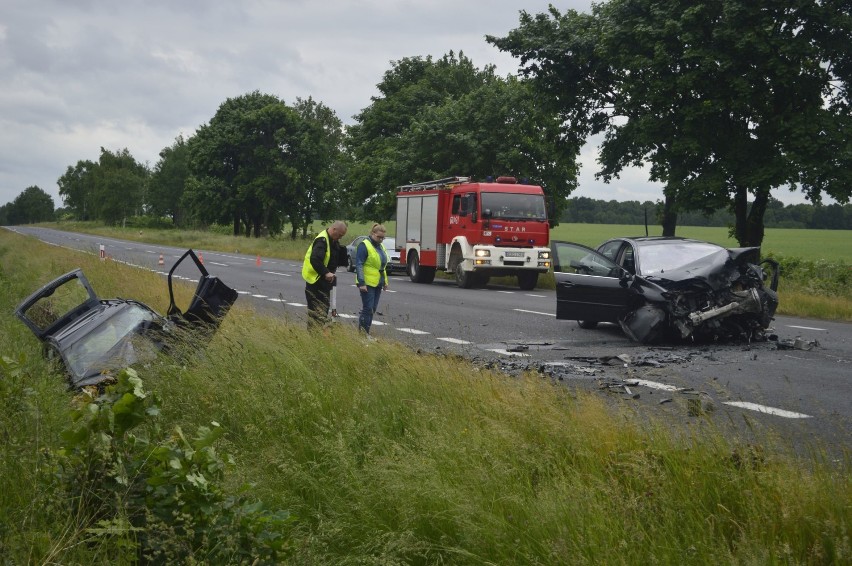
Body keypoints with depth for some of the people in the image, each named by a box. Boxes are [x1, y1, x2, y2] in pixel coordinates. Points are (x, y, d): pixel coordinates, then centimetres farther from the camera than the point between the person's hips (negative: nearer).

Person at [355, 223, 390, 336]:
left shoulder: (381, 246, 15)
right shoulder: (364, 246, -11)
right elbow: (359, 265, -16)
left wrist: (385, 281, 20)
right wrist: (361, 283, -22)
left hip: (377, 283, 8)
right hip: (367, 283, -8)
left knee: (373, 309, 9)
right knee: (367, 309, -9)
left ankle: (366, 332, 15)